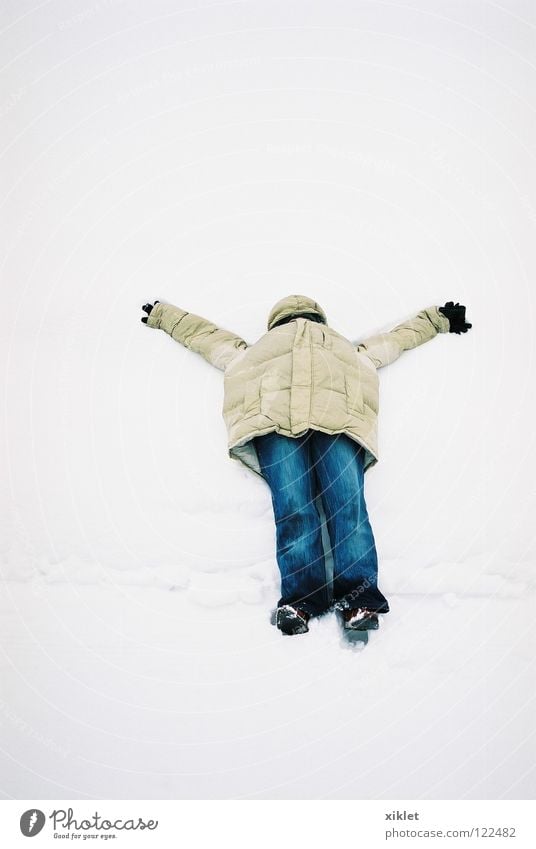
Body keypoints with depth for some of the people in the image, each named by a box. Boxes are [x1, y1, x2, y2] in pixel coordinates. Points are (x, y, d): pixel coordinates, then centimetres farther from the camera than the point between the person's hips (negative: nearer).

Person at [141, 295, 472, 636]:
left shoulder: (349, 351, 49)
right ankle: (301, 597, -26)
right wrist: (162, 313, 60)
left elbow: (398, 337, 57)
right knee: (292, 506, -24)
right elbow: (204, 333, 54)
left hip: (339, 418, 1)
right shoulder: (255, 353, 46)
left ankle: (358, 597, -27)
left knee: (348, 502, -23)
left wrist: (437, 317, 61)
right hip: (274, 419, 0)